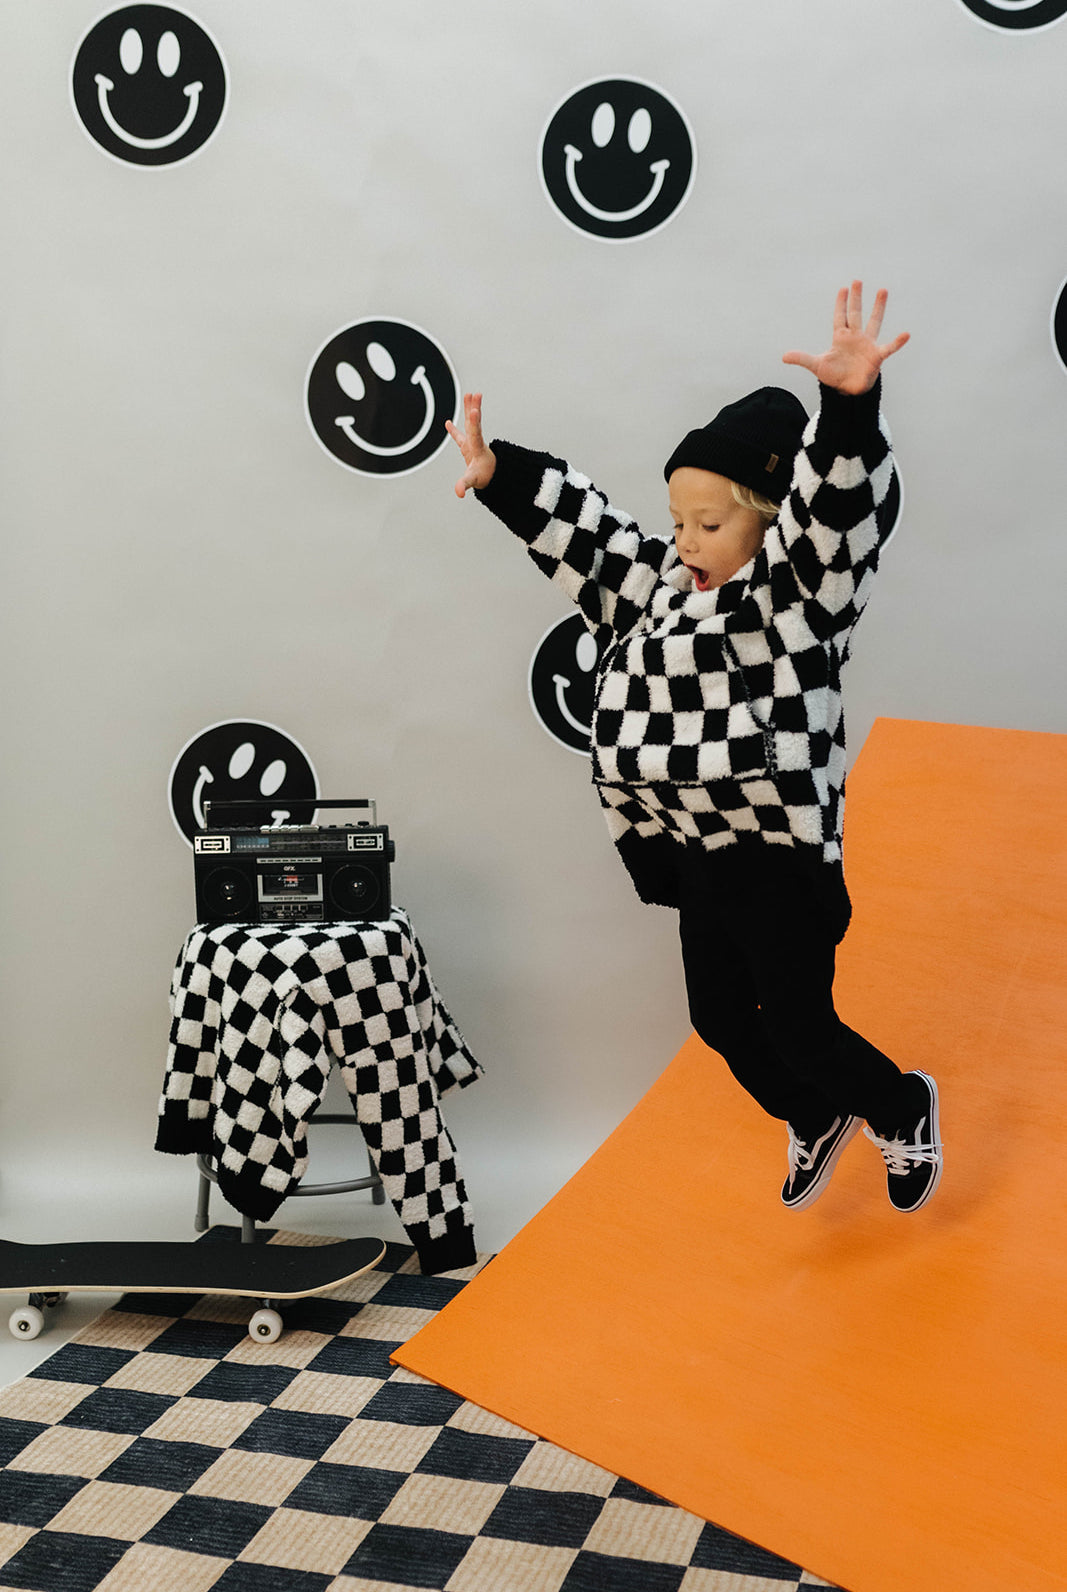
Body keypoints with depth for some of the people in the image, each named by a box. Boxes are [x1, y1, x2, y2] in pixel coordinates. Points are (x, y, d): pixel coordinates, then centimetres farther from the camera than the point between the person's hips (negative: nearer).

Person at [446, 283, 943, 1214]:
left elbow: (836, 508, -32)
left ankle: (902, 1112, 35)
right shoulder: (657, 590, 6)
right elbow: (581, 529, 12)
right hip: (694, 855, 8)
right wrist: (496, 476, 8)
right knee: (721, 1017, 19)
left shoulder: (794, 595, -15)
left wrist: (851, 403, -48)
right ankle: (815, 1120, 48)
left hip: (782, 858, -8)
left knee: (798, 1024, 2)